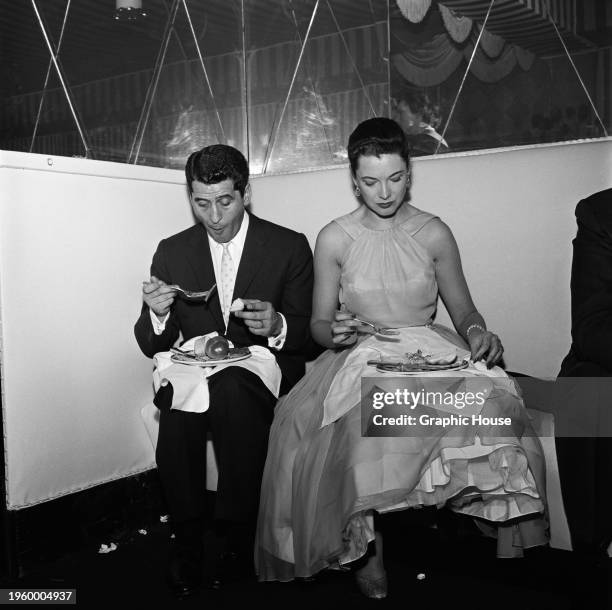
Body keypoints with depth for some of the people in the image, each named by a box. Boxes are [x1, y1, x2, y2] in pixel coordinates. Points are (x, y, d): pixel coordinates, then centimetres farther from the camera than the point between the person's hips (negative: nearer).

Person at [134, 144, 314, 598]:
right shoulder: (172, 252, 7)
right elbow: (152, 346, 8)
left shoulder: (290, 247, 1)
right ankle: (188, 539, -13)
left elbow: (307, 334, 2)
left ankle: (238, 535, -16)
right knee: (177, 398, -31)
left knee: (229, 386, -34)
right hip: (193, 373, 2)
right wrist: (158, 315, -16)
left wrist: (277, 326, -22)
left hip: (266, 375, -2)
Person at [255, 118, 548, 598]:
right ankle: (368, 548, -17)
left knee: (490, 402, -30)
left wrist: (478, 333, -13)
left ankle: (508, 546, -15)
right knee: (363, 423, -36)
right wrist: (335, 333, -17)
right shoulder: (334, 239, 4)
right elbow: (319, 323, 7)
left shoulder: (434, 233, 7)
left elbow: (464, 310, 11)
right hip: (360, 360, -1)